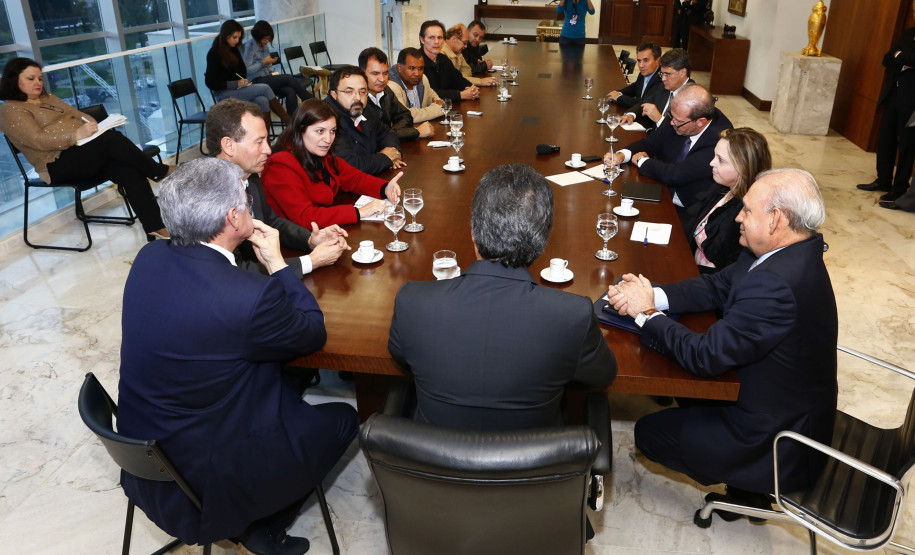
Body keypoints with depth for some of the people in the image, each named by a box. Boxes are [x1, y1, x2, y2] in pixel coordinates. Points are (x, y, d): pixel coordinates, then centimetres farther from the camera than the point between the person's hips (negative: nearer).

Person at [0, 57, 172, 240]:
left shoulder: (48, 98, 26)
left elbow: (78, 114, 24)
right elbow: (38, 140, -12)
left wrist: (93, 126, -1)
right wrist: (77, 134, -26)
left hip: (85, 152, 7)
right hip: (57, 164, -7)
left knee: (129, 170, -24)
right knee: (111, 138, -31)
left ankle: (156, 230, -32)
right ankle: (162, 172, -16)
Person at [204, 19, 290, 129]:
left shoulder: (234, 50, 14)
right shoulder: (214, 54, -8)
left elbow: (243, 71, 22)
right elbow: (210, 83, -12)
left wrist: (244, 81, -2)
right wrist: (236, 84, -18)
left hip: (237, 89, 7)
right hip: (223, 94, -7)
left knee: (262, 101, -27)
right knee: (265, 88, -22)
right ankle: (287, 121, -17)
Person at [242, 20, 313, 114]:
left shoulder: (265, 45, 15)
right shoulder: (249, 46, -8)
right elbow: (247, 70, -14)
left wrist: (272, 72, 4)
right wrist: (263, 63, -17)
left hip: (267, 77, 7)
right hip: (256, 81, -7)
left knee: (290, 91, -24)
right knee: (288, 78, -22)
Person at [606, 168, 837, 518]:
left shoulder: (775, 284, -36)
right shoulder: (793, 253, -5)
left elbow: (704, 357, -30)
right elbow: (718, 286, 1)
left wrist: (646, 314, -16)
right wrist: (653, 296, -14)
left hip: (778, 445, -9)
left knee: (648, 433, 1)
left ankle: (747, 487, 21)